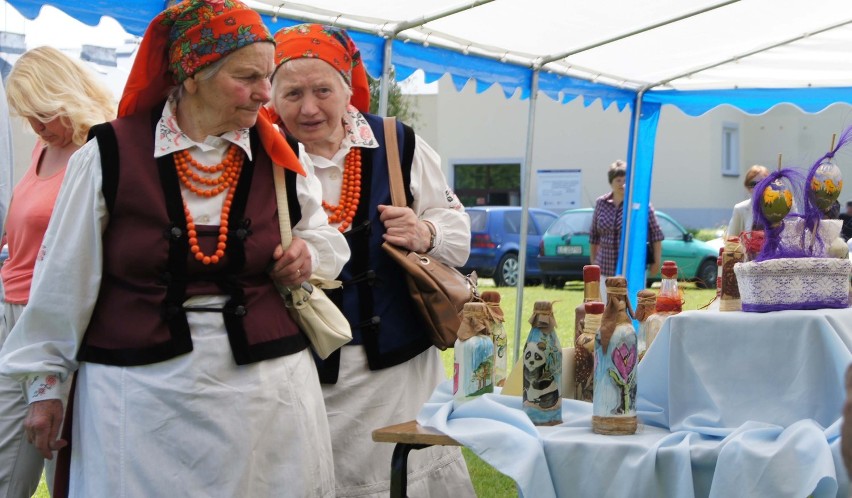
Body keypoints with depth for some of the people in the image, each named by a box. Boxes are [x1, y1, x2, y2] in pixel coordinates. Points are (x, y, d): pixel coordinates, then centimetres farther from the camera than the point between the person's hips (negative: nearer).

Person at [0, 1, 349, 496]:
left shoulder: (280, 156, 3)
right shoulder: (112, 154, -5)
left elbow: (321, 235, 21)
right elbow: (64, 279, 2)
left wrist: (309, 255, -3)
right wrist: (46, 381, 5)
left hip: (266, 388, 3)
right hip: (139, 393, -2)